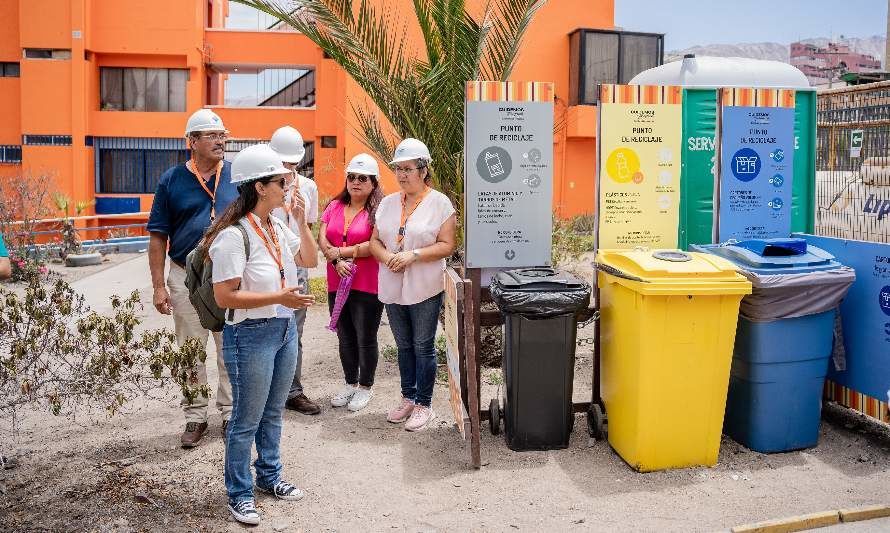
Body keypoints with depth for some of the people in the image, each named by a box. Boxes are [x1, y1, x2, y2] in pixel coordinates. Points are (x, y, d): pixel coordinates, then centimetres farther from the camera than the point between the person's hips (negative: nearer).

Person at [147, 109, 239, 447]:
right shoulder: (172, 180, 0)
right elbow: (158, 237, 1)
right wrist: (158, 286, -4)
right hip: (186, 277, 0)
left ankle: (230, 412, 22)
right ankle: (195, 417, 22)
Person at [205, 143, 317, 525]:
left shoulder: (278, 228, 5)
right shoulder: (234, 235, -20)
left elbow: (311, 260, 16)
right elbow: (224, 297, -21)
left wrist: (302, 222, 3)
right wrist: (279, 297, -25)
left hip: (285, 330, 8)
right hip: (251, 336, -8)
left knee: (273, 412, 21)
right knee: (247, 420, 6)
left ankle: (269, 476, 38)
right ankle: (239, 493, 23)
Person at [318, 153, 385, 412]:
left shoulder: (379, 210, -10)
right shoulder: (334, 206, 8)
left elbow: (375, 245, -20)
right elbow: (322, 239, 2)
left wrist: (339, 252, -12)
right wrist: (337, 262, -16)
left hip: (367, 286, -6)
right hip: (337, 284, 6)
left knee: (366, 339, 7)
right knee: (345, 338, 17)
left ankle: (365, 387, 24)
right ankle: (350, 384, 33)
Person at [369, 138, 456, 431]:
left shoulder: (439, 203, -7)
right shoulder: (388, 203, 8)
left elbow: (446, 245, -11)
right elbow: (375, 241, 10)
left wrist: (413, 255, -21)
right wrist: (388, 258, -11)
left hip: (425, 289, -5)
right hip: (393, 287, 5)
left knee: (423, 347, 4)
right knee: (404, 346, 16)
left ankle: (424, 405, 16)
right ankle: (408, 398, 30)